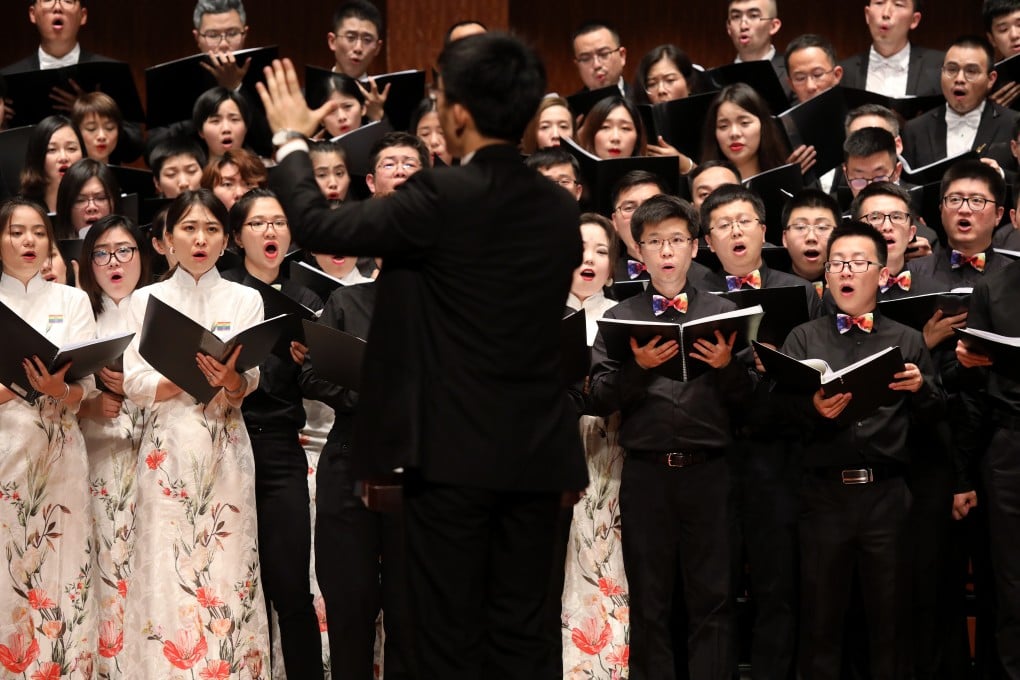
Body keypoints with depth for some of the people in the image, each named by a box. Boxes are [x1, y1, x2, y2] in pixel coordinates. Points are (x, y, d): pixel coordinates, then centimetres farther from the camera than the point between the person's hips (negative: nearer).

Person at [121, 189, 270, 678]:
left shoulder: (245, 299, 8)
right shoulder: (147, 299, 8)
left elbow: (250, 381, 0)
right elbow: (133, 381, 0)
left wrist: (230, 380, -23)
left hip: (225, 448, 0)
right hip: (168, 447, 0)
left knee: (226, 562, -3)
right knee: (166, 566, -4)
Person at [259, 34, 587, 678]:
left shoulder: (444, 197, -14)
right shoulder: (561, 208, 5)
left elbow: (319, 224, -6)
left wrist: (292, 138, 11)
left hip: (455, 451, -5)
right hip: (536, 454, 6)